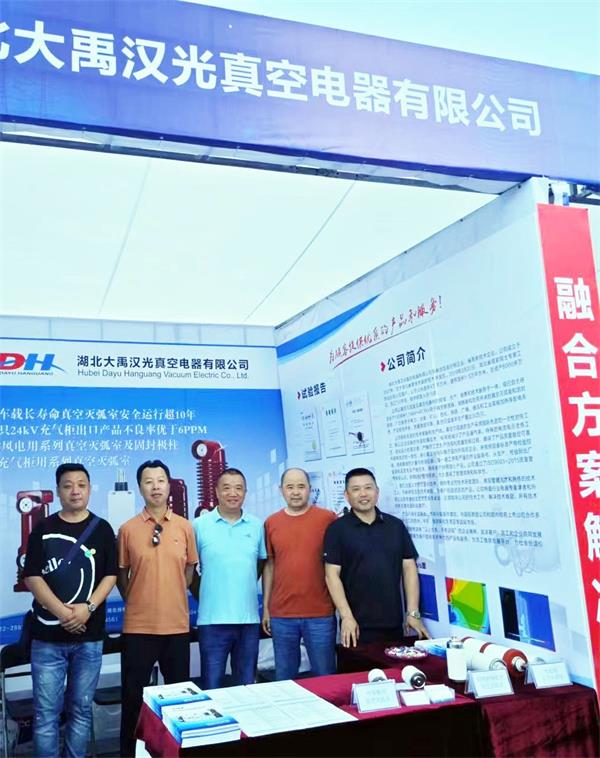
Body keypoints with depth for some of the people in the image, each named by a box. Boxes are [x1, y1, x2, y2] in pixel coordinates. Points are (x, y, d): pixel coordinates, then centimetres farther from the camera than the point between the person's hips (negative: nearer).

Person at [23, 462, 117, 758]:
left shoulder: (102, 529, 3)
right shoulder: (43, 529, 2)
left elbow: (110, 575, 1)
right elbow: (32, 577, -4)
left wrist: (88, 607, -15)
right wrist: (62, 612, -15)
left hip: (89, 636, 1)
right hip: (47, 636, 0)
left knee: (81, 709, 10)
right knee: (46, 711, 3)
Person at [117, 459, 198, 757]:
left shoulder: (185, 527, 1)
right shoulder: (128, 529, -4)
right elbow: (121, 575, 6)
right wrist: (136, 602, 7)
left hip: (177, 624, 2)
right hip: (138, 625, -1)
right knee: (133, 693, 8)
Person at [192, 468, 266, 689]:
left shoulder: (257, 526, 6)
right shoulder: (200, 525, -3)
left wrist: (246, 588, 9)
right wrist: (203, 595, 2)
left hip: (249, 618, 3)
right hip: (212, 619, -3)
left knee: (247, 685, 14)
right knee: (212, 686, 6)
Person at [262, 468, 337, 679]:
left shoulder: (327, 518, -3)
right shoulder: (271, 523, 4)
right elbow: (269, 566, 10)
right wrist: (265, 607, 9)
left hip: (320, 613, -2)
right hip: (281, 614, 2)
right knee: (285, 677, 13)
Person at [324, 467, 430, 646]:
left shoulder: (396, 526, 7)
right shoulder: (337, 529, -3)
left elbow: (409, 568, 7)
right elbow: (332, 575, -6)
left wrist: (413, 613, 0)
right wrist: (346, 616, -14)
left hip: (393, 623, 3)